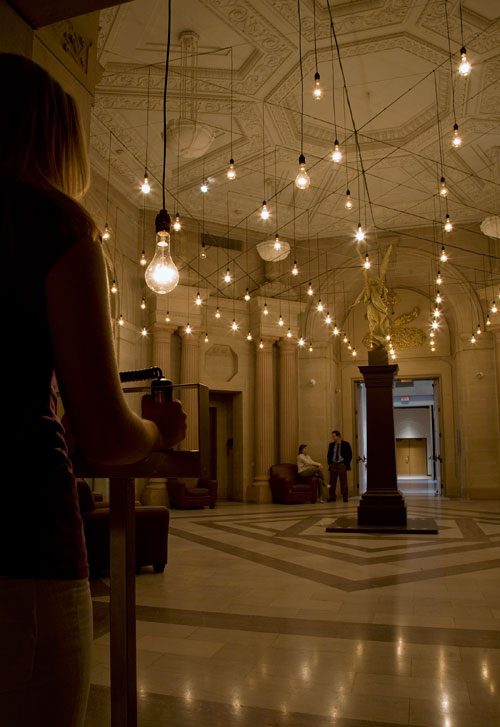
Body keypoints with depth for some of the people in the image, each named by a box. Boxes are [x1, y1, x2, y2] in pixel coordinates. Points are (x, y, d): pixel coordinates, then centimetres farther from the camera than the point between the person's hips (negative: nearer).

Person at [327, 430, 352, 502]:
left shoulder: (345, 444, -1)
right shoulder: (331, 444, 11)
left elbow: (349, 455, 0)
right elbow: (329, 455, 18)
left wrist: (346, 464, -5)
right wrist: (329, 463, 6)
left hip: (342, 465, -4)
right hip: (333, 465, 4)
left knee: (343, 482, -1)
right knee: (332, 482, 2)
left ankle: (345, 497, 5)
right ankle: (332, 497, 8)